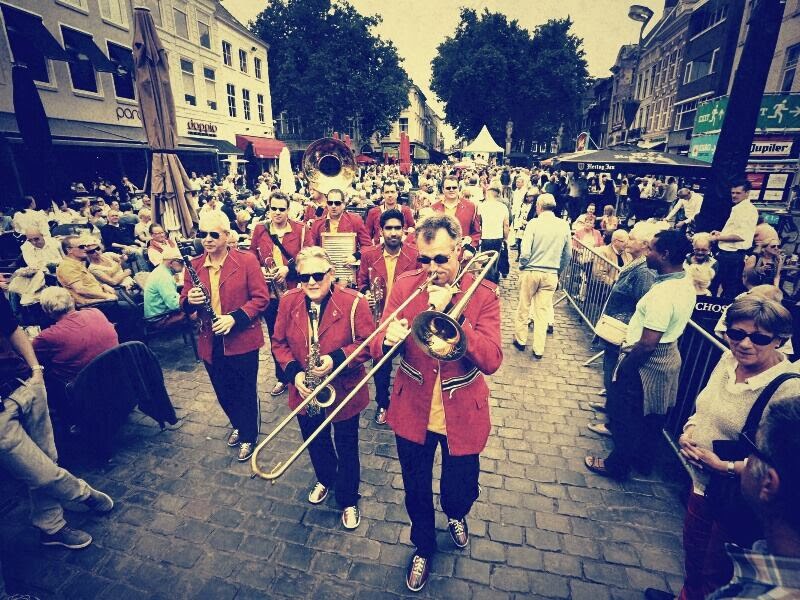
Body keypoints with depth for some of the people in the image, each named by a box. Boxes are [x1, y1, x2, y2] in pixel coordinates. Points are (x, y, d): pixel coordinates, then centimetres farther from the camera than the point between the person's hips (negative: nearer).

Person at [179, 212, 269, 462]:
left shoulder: (246, 260, -10)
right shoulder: (194, 265, 3)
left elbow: (261, 298, -12)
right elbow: (185, 303, 9)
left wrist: (235, 317, -24)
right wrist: (190, 300, -15)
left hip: (242, 340, -4)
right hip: (210, 343, 5)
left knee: (246, 392, 11)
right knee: (223, 392, 21)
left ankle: (248, 436, 34)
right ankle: (237, 425, 48)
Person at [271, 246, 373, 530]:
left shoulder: (353, 302, -20)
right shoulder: (289, 301, -7)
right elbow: (279, 342, 0)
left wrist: (336, 359, -30)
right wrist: (294, 372, -15)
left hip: (344, 391, -4)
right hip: (305, 392, 4)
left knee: (346, 448, 15)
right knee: (315, 442, 26)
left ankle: (348, 500, 40)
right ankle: (325, 479, 57)